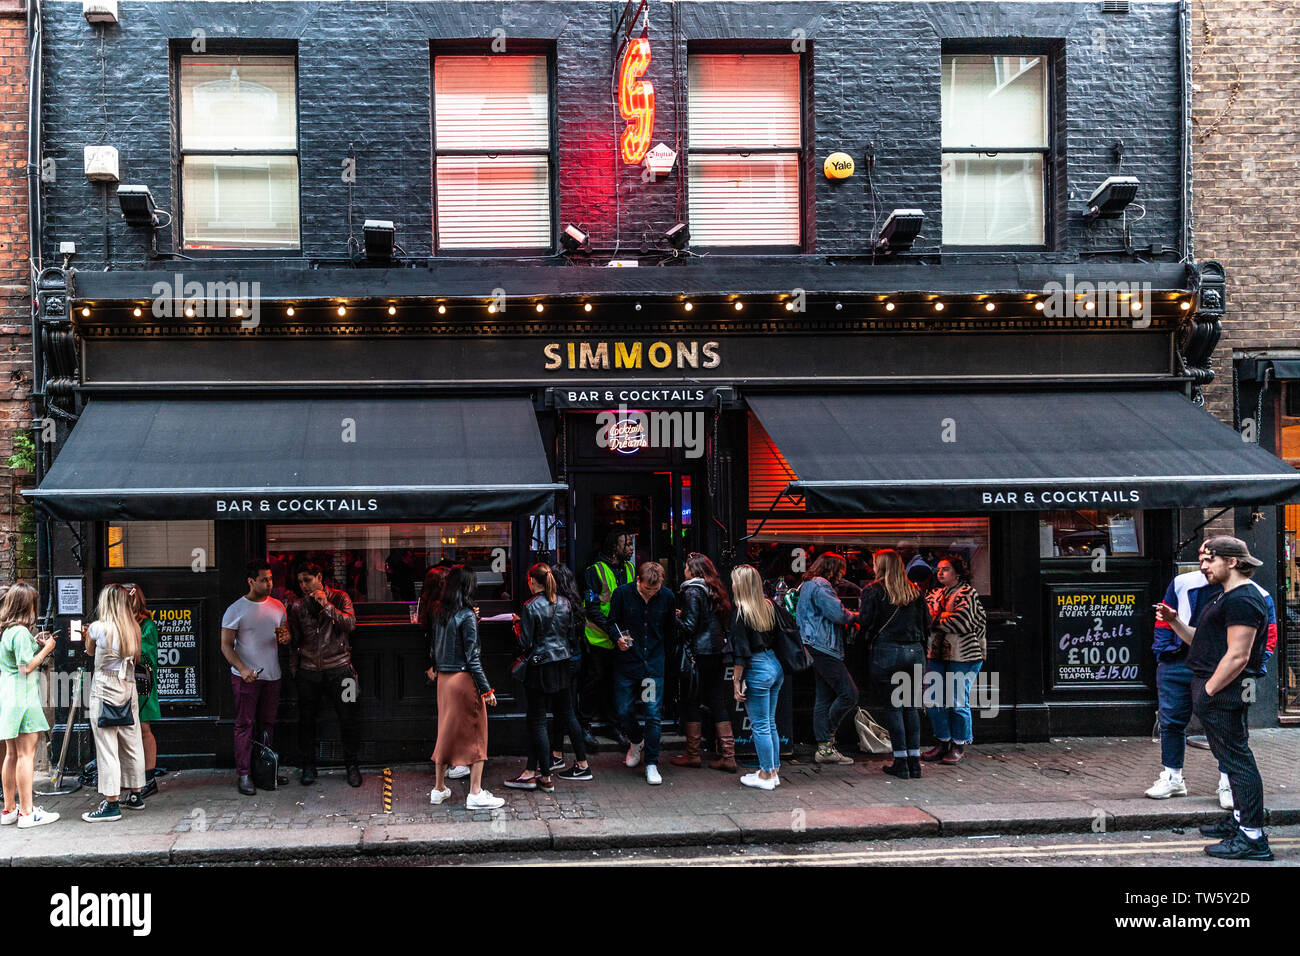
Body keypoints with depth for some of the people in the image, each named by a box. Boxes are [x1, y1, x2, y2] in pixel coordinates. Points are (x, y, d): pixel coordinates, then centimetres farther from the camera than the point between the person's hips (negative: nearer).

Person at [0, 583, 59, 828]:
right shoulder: (21, 632, -14)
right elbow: (26, 667, -17)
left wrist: (36, 644, 15)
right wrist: (45, 649, -6)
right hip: (22, 696, -9)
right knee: (26, 754, -7)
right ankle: (27, 812, -7)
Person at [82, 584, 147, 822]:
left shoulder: (98, 627, -10)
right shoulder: (134, 628, 3)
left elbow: (90, 651, 9)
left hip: (105, 690, -6)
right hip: (129, 689, 6)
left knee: (107, 747, -3)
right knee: (132, 744, 13)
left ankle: (111, 803, -2)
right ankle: (135, 795, 23)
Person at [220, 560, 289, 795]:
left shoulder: (277, 606, 9)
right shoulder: (236, 610, -6)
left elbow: (285, 632, 20)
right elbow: (226, 646, -7)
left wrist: (285, 637, -6)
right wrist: (242, 669, -21)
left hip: (272, 676, 5)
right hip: (246, 676, -5)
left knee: (268, 724, 10)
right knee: (245, 725, -3)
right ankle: (243, 774, 0)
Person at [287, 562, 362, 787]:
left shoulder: (339, 598, 1)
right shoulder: (298, 606, 8)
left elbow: (350, 624, -13)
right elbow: (295, 639, 15)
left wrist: (327, 606, -18)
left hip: (338, 669, -2)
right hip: (308, 671, 2)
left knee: (349, 718, -1)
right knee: (306, 720, 5)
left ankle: (352, 766, 13)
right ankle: (308, 766, 20)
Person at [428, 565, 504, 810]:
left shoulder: (439, 613, 4)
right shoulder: (467, 616, -16)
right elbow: (472, 657, -16)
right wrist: (486, 689, -13)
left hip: (443, 678, 7)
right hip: (464, 679, -7)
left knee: (446, 732, 17)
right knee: (475, 735, 1)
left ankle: (439, 788, 25)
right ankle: (475, 794, 0)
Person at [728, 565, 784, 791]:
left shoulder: (741, 612, -14)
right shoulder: (770, 607, 6)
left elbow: (741, 651, -15)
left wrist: (736, 681, -11)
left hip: (757, 670, -7)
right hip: (776, 666, 7)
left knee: (760, 726, 2)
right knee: (770, 723, 15)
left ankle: (766, 775, 7)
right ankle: (774, 771, 21)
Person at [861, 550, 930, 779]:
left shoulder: (873, 590, -3)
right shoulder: (915, 591, 9)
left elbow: (866, 622, -8)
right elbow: (926, 623, 8)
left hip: (886, 651, -4)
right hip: (915, 652, 4)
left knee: (893, 706, 2)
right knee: (911, 705, 10)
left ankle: (901, 762, 2)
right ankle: (914, 761, 10)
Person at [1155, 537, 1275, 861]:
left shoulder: (1242, 599, -16)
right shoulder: (1228, 597, 19)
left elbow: (1238, 656, -22)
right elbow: (1202, 641, 21)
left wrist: (1208, 690, -18)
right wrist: (1174, 622, 9)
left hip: (1225, 690, -11)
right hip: (1214, 689, 11)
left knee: (1236, 758, -9)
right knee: (1233, 757, 18)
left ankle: (1252, 837, -7)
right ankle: (1241, 819, 28)